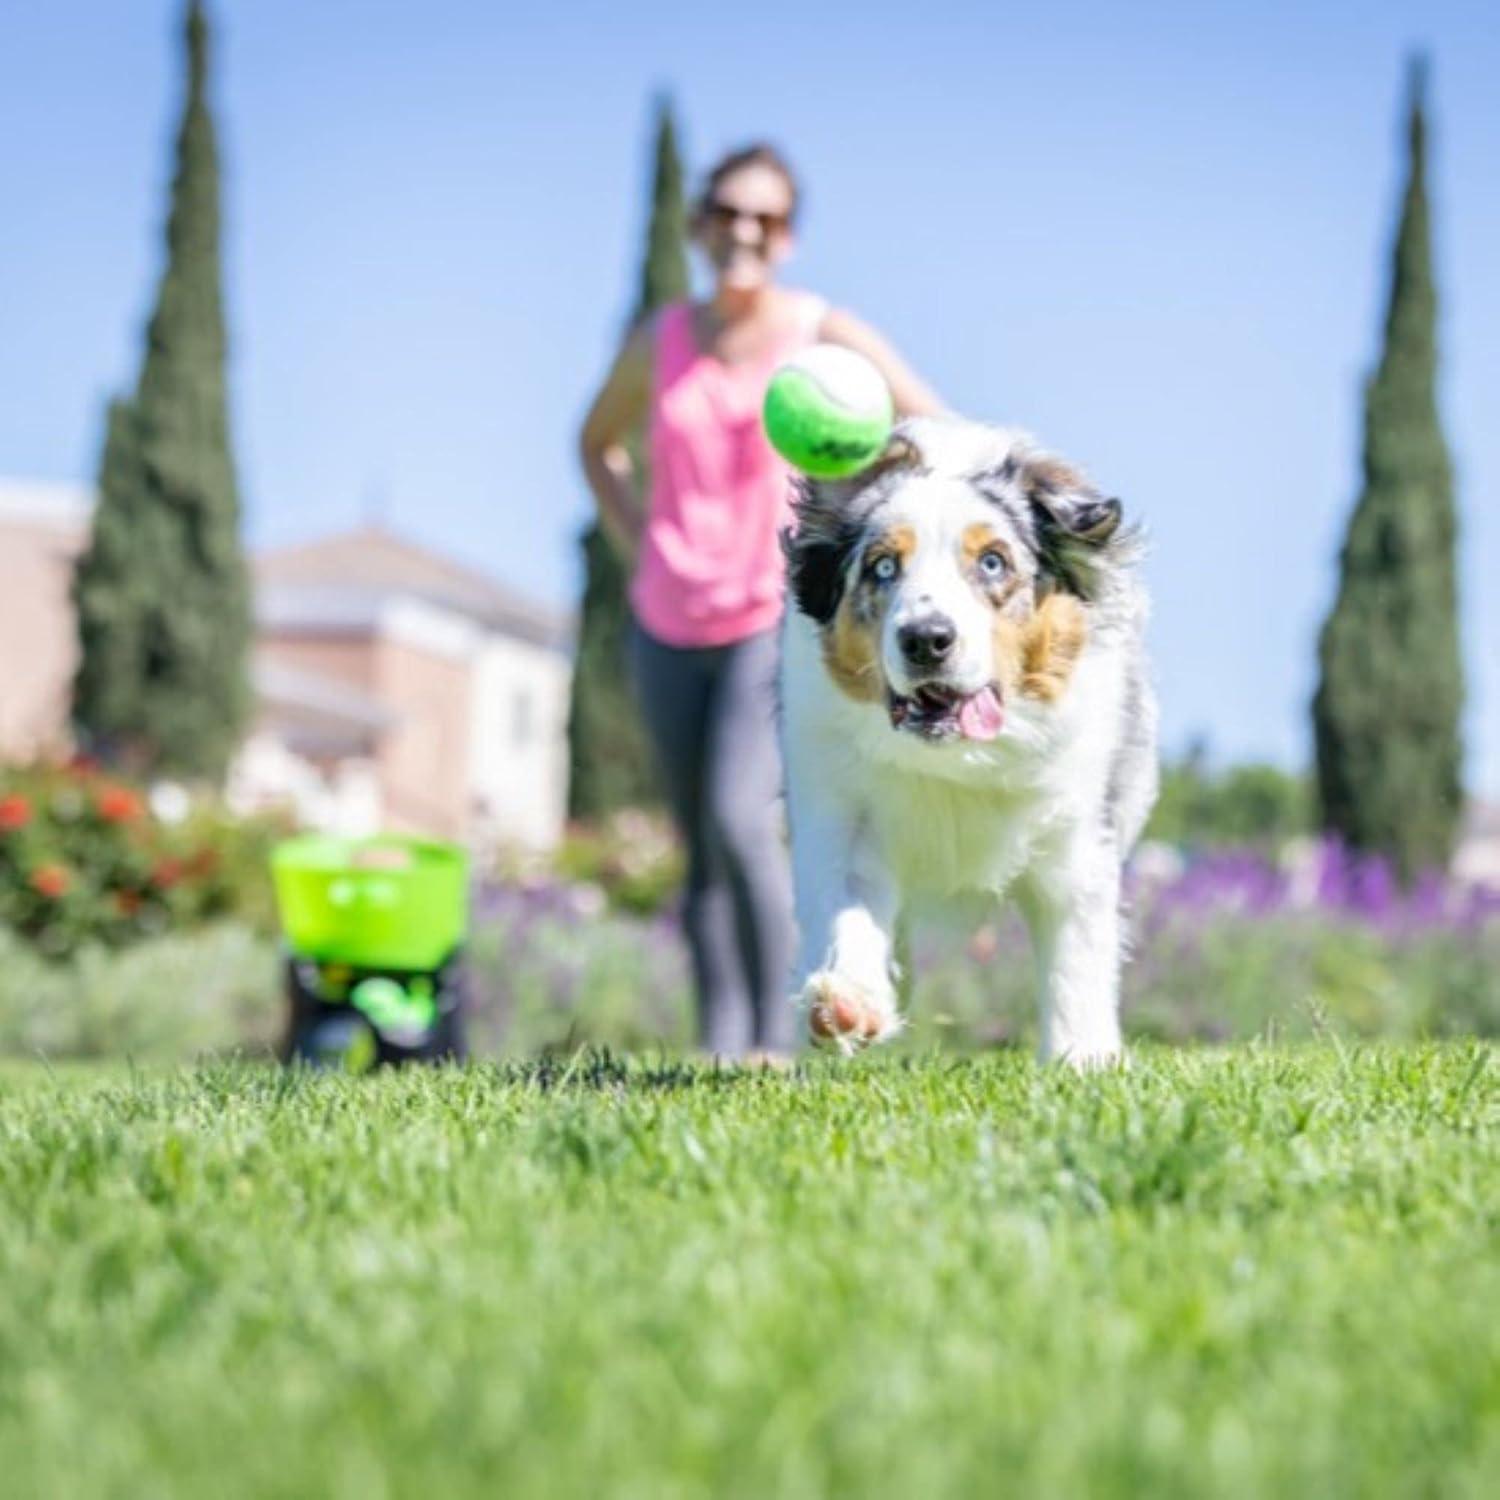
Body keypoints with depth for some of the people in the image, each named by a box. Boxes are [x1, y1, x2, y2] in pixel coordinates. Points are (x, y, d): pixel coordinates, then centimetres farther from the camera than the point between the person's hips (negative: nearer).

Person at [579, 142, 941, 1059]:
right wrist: (636, 542, 10)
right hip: (670, 629, 4)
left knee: (739, 821, -21)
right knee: (702, 852, 6)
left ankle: (776, 1041, -13)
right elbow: (599, 442, 24)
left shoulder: (827, 338, -5)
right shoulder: (660, 345, 6)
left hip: (781, 620, -4)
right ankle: (720, 1045, 11)